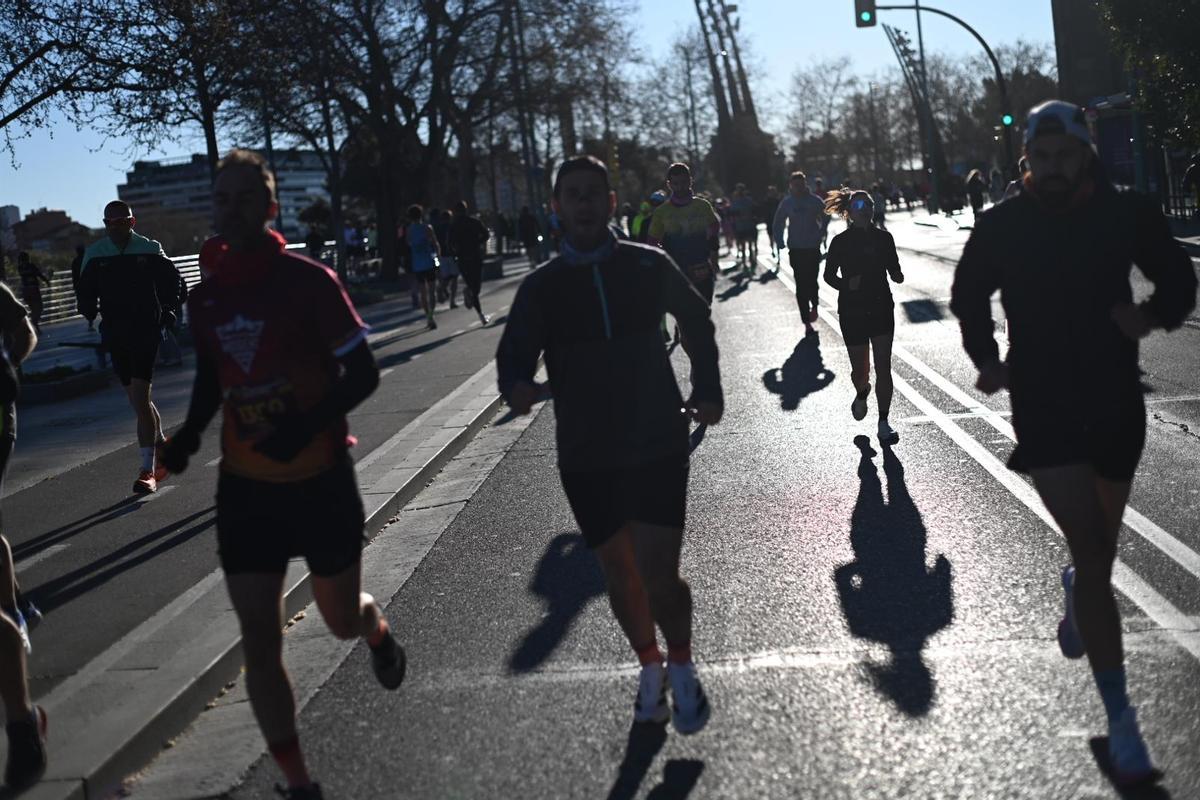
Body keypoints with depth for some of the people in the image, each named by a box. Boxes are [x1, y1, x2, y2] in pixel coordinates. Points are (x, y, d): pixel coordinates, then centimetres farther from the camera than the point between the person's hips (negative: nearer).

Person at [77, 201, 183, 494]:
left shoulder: (150, 250, -3)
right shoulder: (95, 255, 3)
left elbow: (170, 278, 11)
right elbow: (86, 290, 14)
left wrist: (167, 310, 5)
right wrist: (90, 313, -2)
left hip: (146, 331, -4)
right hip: (115, 335, 4)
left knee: (140, 398, -13)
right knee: (137, 399, 13)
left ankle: (148, 470, -11)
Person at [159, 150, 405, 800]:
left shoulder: (308, 280, -13)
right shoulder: (204, 296, 2)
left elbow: (363, 374, -12)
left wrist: (307, 425, -27)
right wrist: (189, 435, -1)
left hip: (321, 479, -3)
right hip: (245, 487, 3)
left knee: (341, 620, 13)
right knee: (259, 644, 0)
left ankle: (377, 630, 52)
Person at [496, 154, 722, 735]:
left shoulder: (649, 266, -1)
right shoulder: (541, 287, 1)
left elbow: (697, 320, 15)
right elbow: (514, 354, -5)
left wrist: (707, 390, 6)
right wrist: (518, 386, -29)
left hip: (657, 442, -2)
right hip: (585, 454, 2)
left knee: (659, 578, -11)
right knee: (619, 576, 11)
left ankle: (681, 666, 17)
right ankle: (649, 666, 37)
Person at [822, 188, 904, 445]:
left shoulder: (883, 238, 2)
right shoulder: (841, 241, -5)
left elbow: (894, 269, 10)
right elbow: (829, 275, 3)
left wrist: (897, 276, -13)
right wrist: (847, 284, -16)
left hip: (882, 309, 1)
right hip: (852, 311, -1)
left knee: (883, 367, -5)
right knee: (860, 369, 6)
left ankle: (884, 423, 2)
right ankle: (862, 393, 43)